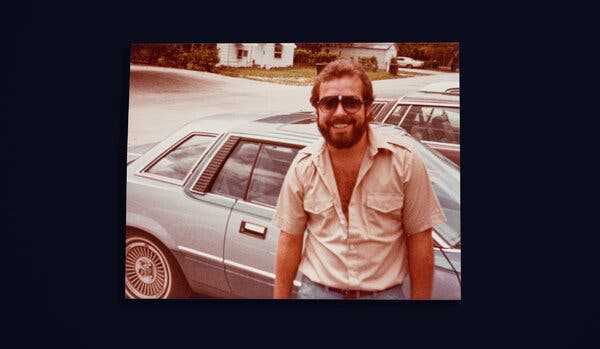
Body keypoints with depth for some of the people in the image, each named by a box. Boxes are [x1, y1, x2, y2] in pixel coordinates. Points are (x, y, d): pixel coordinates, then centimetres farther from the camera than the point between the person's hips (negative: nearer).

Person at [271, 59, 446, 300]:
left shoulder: (404, 161, -12)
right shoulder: (303, 166, -6)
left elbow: (419, 239, -7)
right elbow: (290, 241, -1)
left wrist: (420, 298, -6)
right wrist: (281, 296, 0)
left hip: (385, 292, -1)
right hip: (316, 289, 1)